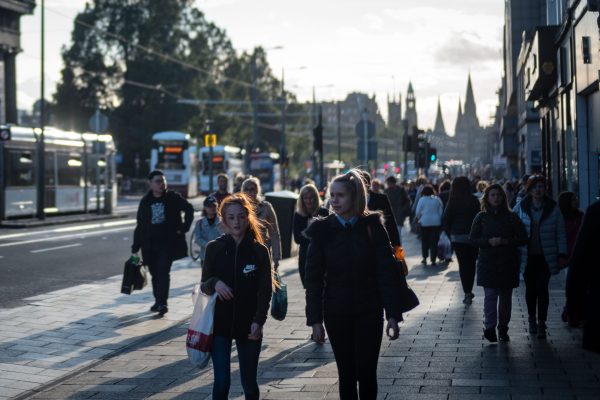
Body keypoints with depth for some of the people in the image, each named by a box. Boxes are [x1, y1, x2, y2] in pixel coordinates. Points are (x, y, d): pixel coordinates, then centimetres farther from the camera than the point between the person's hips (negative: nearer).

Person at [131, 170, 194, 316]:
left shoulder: (173, 198, 1)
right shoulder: (145, 202, 8)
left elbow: (189, 209, 10)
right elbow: (140, 225, 11)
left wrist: (184, 228, 0)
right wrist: (135, 247, 8)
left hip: (168, 242, -3)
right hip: (150, 244, 3)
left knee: (163, 270, -15)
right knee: (155, 273, 7)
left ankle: (162, 302, -18)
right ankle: (159, 301, 20)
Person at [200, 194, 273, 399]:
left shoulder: (260, 251, -1)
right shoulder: (214, 248, 0)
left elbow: (265, 290, -1)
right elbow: (204, 286, 4)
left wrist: (258, 321, -14)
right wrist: (214, 283, -19)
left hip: (248, 326, 0)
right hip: (220, 323, 0)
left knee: (249, 382, 5)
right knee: (221, 382, -4)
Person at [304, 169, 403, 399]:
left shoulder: (372, 227, -5)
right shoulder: (323, 231, -2)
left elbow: (387, 272, -5)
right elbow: (313, 278, -1)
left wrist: (393, 314, -9)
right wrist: (315, 319, -5)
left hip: (369, 312, -1)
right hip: (337, 313, 1)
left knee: (367, 373, 2)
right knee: (346, 374, 6)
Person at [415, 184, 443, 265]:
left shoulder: (422, 199, -6)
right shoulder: (437, 199, 2)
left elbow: (418, 212, -4)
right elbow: (441, 211, 6)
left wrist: (418, 218, 14)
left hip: (425, 222, -2)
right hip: (436, 222, 2)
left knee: (425, 240, 11)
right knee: (434, 241, 3)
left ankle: (425, 258, 9)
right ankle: (433, 260, 1)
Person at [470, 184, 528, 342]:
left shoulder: (511, 217, 5)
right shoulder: (481, 217, 5)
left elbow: (523, 238, 2)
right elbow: (473, 238, 2)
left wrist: (505, 241, -13)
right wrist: (489, 242, -15)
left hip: (508, 263, 2)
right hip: (487, 262, -1)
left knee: (506, 297, 6)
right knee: (490, 294, -11)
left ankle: (503, 328, 15)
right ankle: (490, 327, -15)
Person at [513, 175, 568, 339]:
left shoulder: (553, 208, 0)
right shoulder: (521, 207, 0)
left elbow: (560, 233, 3)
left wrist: (562, 255, -1)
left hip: (546, 256, -1)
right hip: (527, 256, 1)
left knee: (542, 289, -7)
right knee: (530, 288, 10)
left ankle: (541, 324, -5)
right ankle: (532, 319, 26)